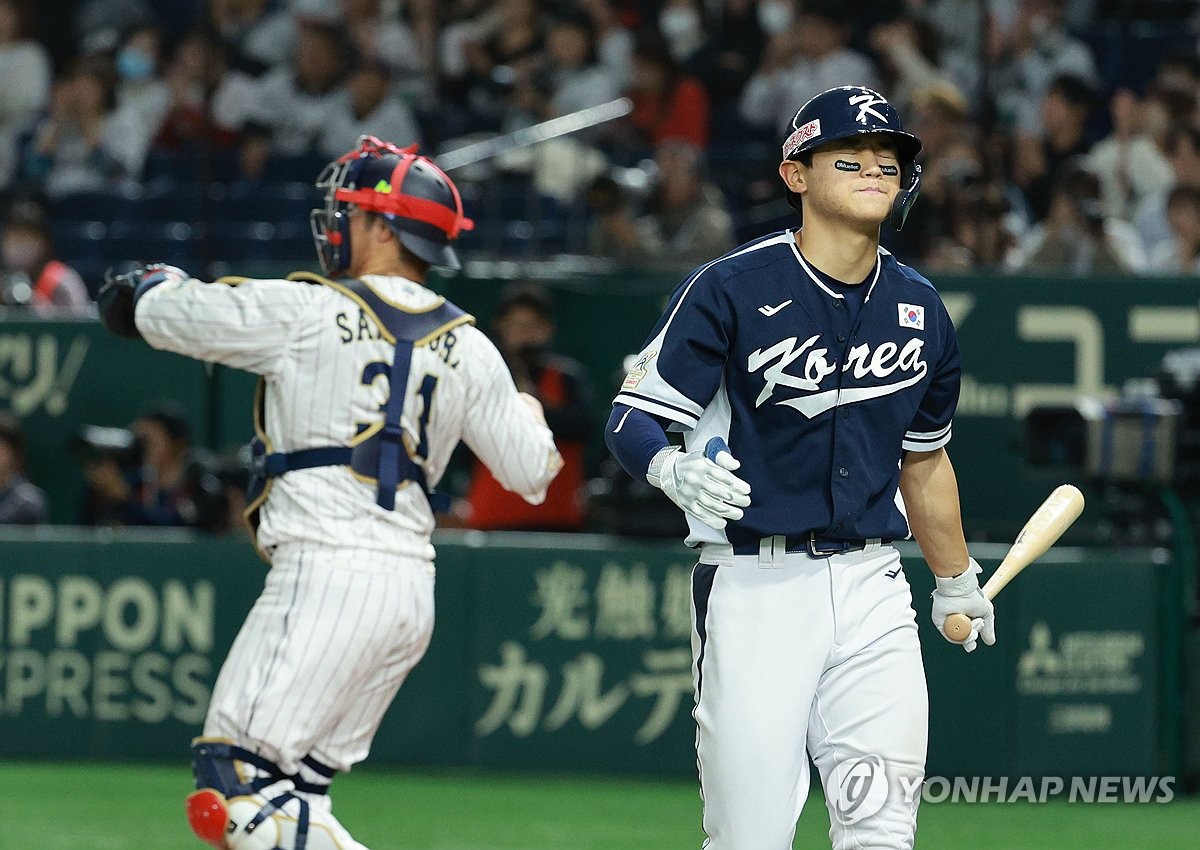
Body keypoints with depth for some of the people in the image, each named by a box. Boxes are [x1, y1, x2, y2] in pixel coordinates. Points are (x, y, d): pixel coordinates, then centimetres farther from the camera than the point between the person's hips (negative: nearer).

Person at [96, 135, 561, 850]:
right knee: (292, 791, 14)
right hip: (412, 592, 7)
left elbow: (159, 315, 4)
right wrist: (529, 415, 39)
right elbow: (532, 472, 16)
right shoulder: (466, 348, 11)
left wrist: (159, 281, 28)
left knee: (234, 774, -10)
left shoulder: (305, 313, -4)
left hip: (328, 573, -7)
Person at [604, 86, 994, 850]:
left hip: (872, 586, 4)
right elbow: (634, 418, -8)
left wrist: (957, 583, 33)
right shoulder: (731, 289, -7)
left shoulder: (918, 308, 10)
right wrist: (675, 470, -30)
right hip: (754, 581, -4)